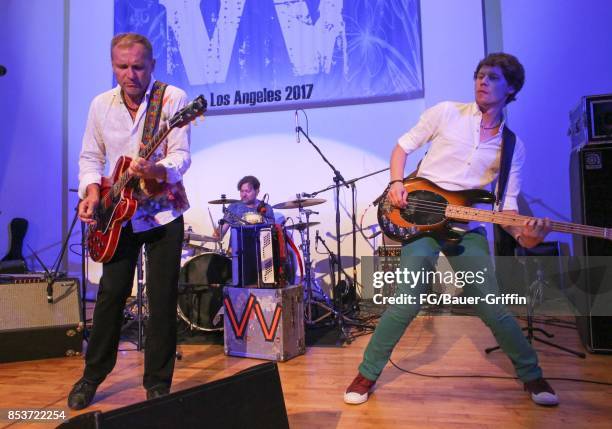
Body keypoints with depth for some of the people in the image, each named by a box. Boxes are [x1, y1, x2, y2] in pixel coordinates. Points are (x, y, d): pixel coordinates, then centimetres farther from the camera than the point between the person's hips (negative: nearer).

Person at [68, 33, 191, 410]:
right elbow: (90, 157, 11)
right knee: (111, 296, 9)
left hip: (163, 212, -3)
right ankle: (93, 375, 30)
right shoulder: (101, 104, 4)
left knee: (162, 302, -1)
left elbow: (182, 155, -18)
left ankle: (158, 383, 16)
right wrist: (92, 189, -8)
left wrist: (158, 170, -39)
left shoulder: (173, 98, -9)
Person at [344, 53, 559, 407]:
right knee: (407, 303, -10)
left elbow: (507, 203, 2)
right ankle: (367, 375, 7)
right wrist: (397, 184, -12)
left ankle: (532, 375, 28)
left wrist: (521, 234, -19)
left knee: (492, 308, 2)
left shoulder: (514, 147, 6)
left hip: (467, 228, 3)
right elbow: (403, 146, 6)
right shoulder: (447, 113, 0)